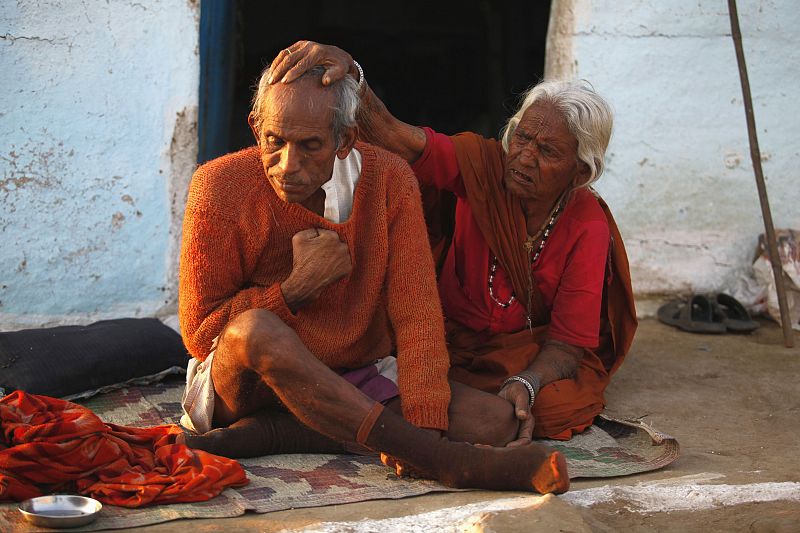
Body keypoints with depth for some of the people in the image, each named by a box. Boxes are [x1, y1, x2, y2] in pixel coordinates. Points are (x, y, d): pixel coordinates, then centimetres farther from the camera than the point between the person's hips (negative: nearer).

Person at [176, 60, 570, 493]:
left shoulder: (388, 180, -7)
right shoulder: (221, 186, -12)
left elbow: (416, 314, -11)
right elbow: (200, 333, -10)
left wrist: (422, 424, -25)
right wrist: (299, 287, -22)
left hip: (362, 383, 3)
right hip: (249, 388, -2)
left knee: (494, 421, -21)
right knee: (255, 330, -37)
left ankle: (268, 434, -26)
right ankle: (445, 462, -38)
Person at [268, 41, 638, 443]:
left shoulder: (587, 226, -12)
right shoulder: (481, 163, -11)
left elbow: (568, 343, -14)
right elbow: (390, 133, -25)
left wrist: (525, 384, -35)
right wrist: (346, 70, -44)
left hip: (534, 358, 1)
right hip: (450, 342, -1)